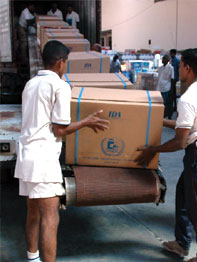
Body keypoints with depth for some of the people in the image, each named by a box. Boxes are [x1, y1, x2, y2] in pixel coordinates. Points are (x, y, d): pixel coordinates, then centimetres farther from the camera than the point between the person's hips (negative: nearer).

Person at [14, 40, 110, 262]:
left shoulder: (30, 84, 15)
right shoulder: (60, 86, -9)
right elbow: (59, 130, -10)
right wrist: (86, 122, 4)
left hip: (26, 156, 9)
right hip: (44, 159, -9)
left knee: (33, 213, 20)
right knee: (50, 218, -6)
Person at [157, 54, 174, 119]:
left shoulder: (170, 68, -6)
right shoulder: (160, 68, 11)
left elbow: (172, 79, -6)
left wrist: (171, 89, -8)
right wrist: (158, 88, 15)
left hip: (167, 89, -6)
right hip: (160, 88, 6)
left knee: (168, 104, 2)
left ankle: (169, 117, 13)